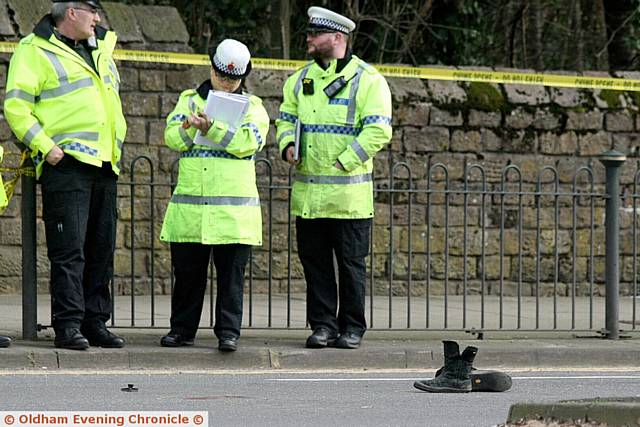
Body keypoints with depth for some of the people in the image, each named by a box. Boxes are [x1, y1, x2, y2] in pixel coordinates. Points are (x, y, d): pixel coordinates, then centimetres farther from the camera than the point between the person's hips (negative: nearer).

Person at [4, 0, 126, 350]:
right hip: (66, 163, -8)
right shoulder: (35, 51, -4)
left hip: (105, 165, 8)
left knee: (101, 249, 8)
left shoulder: (101, 50, 21)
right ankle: (67, 326, -10)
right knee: (69, 249, -10)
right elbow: (16, 105, -11)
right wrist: (44, 146, -17)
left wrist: (117, 146, 20)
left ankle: (95, 322, 13)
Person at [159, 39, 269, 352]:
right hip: (190, 207, 2)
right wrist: (190, 127, -22)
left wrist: (211, 128, -19)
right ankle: (182, 329, 14)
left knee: (231, 274, -1)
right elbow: (172, 137, 0)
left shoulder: (253, 107, 8)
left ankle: (228, 332, 3)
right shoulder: (189, 100, 13)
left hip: (234, 211, -2)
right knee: (187, 272, 6)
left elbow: (249, 142, -10)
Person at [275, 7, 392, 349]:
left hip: (349, 192, -5)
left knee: (351, 263, 1)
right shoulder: (300, 80, 14)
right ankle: (323, 325, 12)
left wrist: (343, 162, -17)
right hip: (308, 193, 5)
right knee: (315, 261, 6)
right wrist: (288, 145, -3)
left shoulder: (367, 80, -4)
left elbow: (378, 130, -11)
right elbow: (286, 119, 19)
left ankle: (352, 327, 9)